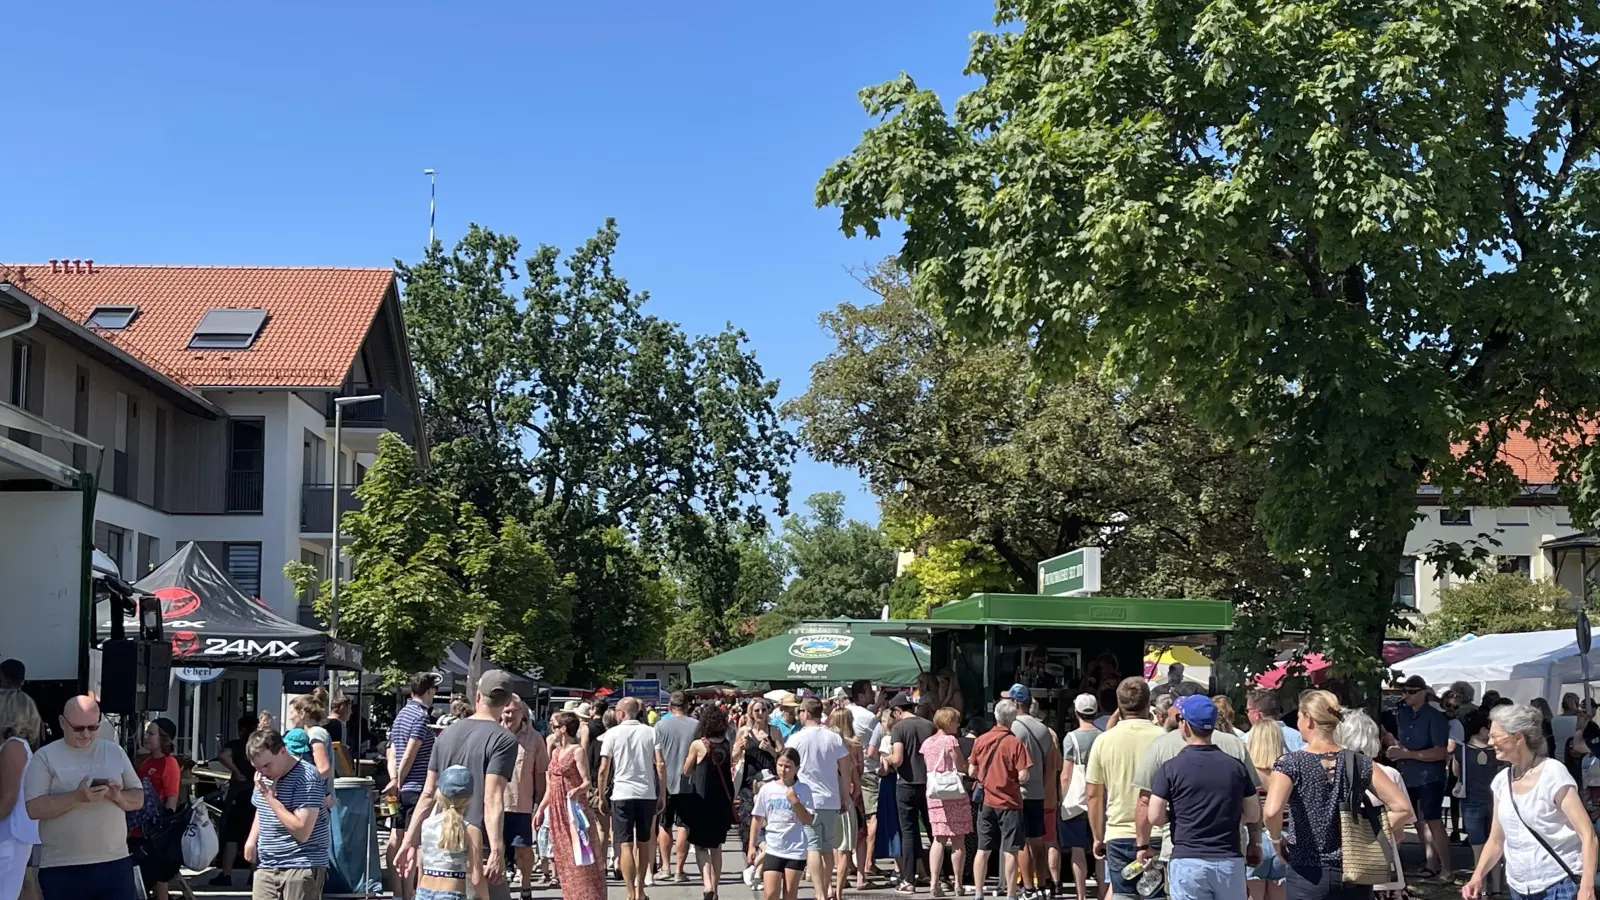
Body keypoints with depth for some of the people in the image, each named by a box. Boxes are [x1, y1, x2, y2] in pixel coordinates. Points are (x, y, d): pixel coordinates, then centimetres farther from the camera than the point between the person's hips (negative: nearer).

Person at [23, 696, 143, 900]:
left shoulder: (115, 752, 9)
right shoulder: (45, 756, 0)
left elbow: (139, 798, 11)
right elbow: (34, 808, -10)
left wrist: (118, 797, -11)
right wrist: (78, 797, -23)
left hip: (114, 864, 2)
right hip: (61, 868, -2)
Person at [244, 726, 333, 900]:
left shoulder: (306, 778, -17)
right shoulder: (264, 776, 10)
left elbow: (302, 831, -22)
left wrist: (270, 797, -21)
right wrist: (252, 839, 8)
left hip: (302, 868, -7)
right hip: (266, 867, 8)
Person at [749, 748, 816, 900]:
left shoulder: (803, 790, -2)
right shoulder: (767, 789, 1)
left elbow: (809, 820, -5)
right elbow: (757, 819, 7)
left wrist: (795, 802, -17)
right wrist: (752, 846, 5)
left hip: (796, 849, -1)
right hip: (772, 849, 1)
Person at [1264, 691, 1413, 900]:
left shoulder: (1290, 764, -10)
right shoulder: (1359, 763, 1)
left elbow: (1272, 811, -26)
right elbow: (1402, 808, -6)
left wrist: (1277, 839, -7)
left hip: (1307, 877, -3)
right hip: (1353, 875, 3)